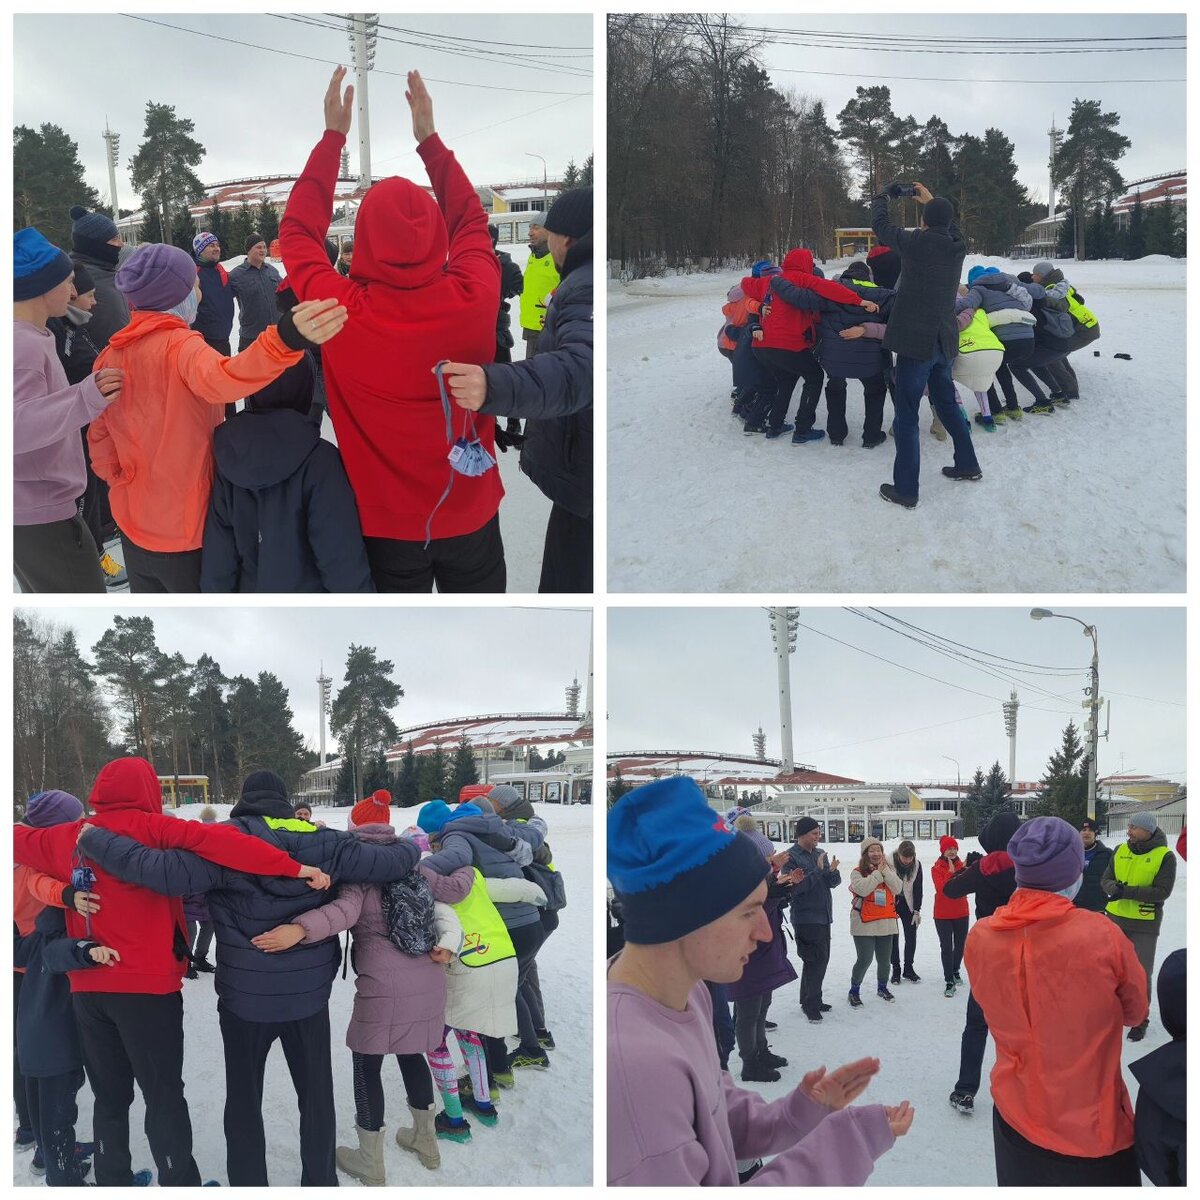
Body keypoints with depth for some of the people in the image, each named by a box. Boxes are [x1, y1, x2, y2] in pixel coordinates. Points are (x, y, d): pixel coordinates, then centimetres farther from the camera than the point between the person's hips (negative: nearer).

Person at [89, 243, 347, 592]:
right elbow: (219, 380, -44)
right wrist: (284, 339, -61)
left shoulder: (111, 355, 1)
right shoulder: (179, 345, -20)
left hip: (134, 524, 6)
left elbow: (99, 435, 7)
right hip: (187, 526, -6)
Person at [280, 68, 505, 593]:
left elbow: (298, 231, -3)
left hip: (390, 523, -1)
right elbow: (470, 221, 3)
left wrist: (333, 135, 1)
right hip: (471, 514, 1)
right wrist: (429, 138, 6)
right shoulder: (473, 299, -20)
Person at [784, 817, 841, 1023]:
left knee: (821, 960, 13)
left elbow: (834, 882, 10)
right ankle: (811, 1004, -2)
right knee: (816, 960, -10)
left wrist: (832, 871, -12)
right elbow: (794, 886, -21)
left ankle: (810, 1000, 24)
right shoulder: (791, 856, -12)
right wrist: (818, 871, -21)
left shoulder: (820, 854, 12)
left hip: (823, 916, 8)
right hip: (805, 918, -8)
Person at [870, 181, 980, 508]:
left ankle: (906, 490, 0)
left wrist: (883, 196, 17)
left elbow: (880, 225, 0)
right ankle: (967, 464, 34)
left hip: (916, 341, -6)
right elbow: (949, 223, 26)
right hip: (944, 340, 6)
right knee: (946, 402, 25)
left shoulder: (917, 242, -15)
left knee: (906, 416, -1)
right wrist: (933, 200, 33)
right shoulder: (957, 246, 1)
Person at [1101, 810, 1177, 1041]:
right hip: (1115, 919, 4)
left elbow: (1162, 891, -18)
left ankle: (1140, 1020, 19)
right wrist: (1114, 888, -20)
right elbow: (1106, 879, 4)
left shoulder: (1164, 856, -12)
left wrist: (1128, 892, -24)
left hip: (1144, 925, -4)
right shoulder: (1120, 851, 2)